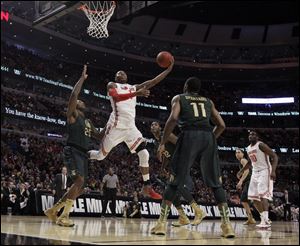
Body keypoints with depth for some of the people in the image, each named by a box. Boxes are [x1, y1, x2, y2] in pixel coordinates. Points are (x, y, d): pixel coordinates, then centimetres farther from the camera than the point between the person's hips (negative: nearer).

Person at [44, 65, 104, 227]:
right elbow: (73, 95, -14)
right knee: (79, 181, -24)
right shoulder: (72, 114, 3)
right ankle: (64, 216, -19)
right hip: (72, 151, -9)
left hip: (83, 154, 9)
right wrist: (82, 78, -8)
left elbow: (100, 137, 31)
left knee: (80, 188, 7)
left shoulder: (88, 122, 26)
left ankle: (52, 210, 19)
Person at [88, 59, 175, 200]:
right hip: (117, 126, -5)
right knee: (100, 155, 4)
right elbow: (116, 97, -19)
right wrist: (136, 94, -29)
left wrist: (169, 68, 8)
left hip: (131, 127, 5)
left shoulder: (134, 87, 21)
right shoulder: (112, 85, 4)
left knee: (144, 154, -8)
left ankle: (147, 187, 0)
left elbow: (154, 81, 16)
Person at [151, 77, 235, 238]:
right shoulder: (208, 101, 28)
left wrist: (162, 143, 2)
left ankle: (161, 223, 2)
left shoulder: (179, 98, 19)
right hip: (208, 137, 3)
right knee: (216, 184, 11)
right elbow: (221, 125, 20)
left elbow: (173, 118, -1)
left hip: (190, 135, -2)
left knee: (175, 182, 5)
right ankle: (227, 225, 4)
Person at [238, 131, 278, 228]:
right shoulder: (248, 148, 11)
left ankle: (265, 220, -22)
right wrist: (241, 171, 24)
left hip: (264, 172, -9)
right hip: (255, 173, 9)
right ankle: (264, 218, 16)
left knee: (263, 195, -19)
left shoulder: (261, 145, -14)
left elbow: (274, 156, -18)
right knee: (254, 197, 6)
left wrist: (273, 171, -29)